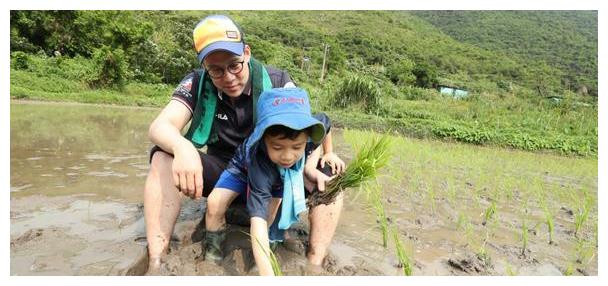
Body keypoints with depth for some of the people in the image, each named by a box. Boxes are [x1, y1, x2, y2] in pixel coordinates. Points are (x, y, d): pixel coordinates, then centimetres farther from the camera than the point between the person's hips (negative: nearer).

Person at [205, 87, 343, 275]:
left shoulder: (311, 130, -35)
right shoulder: (259, 162, -46)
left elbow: (324, 122, -9)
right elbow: (258, 219, -50)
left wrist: (310, 168, -21)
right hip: (246, 168, -4)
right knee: (215, 203, -25)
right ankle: (213, 251, 4)